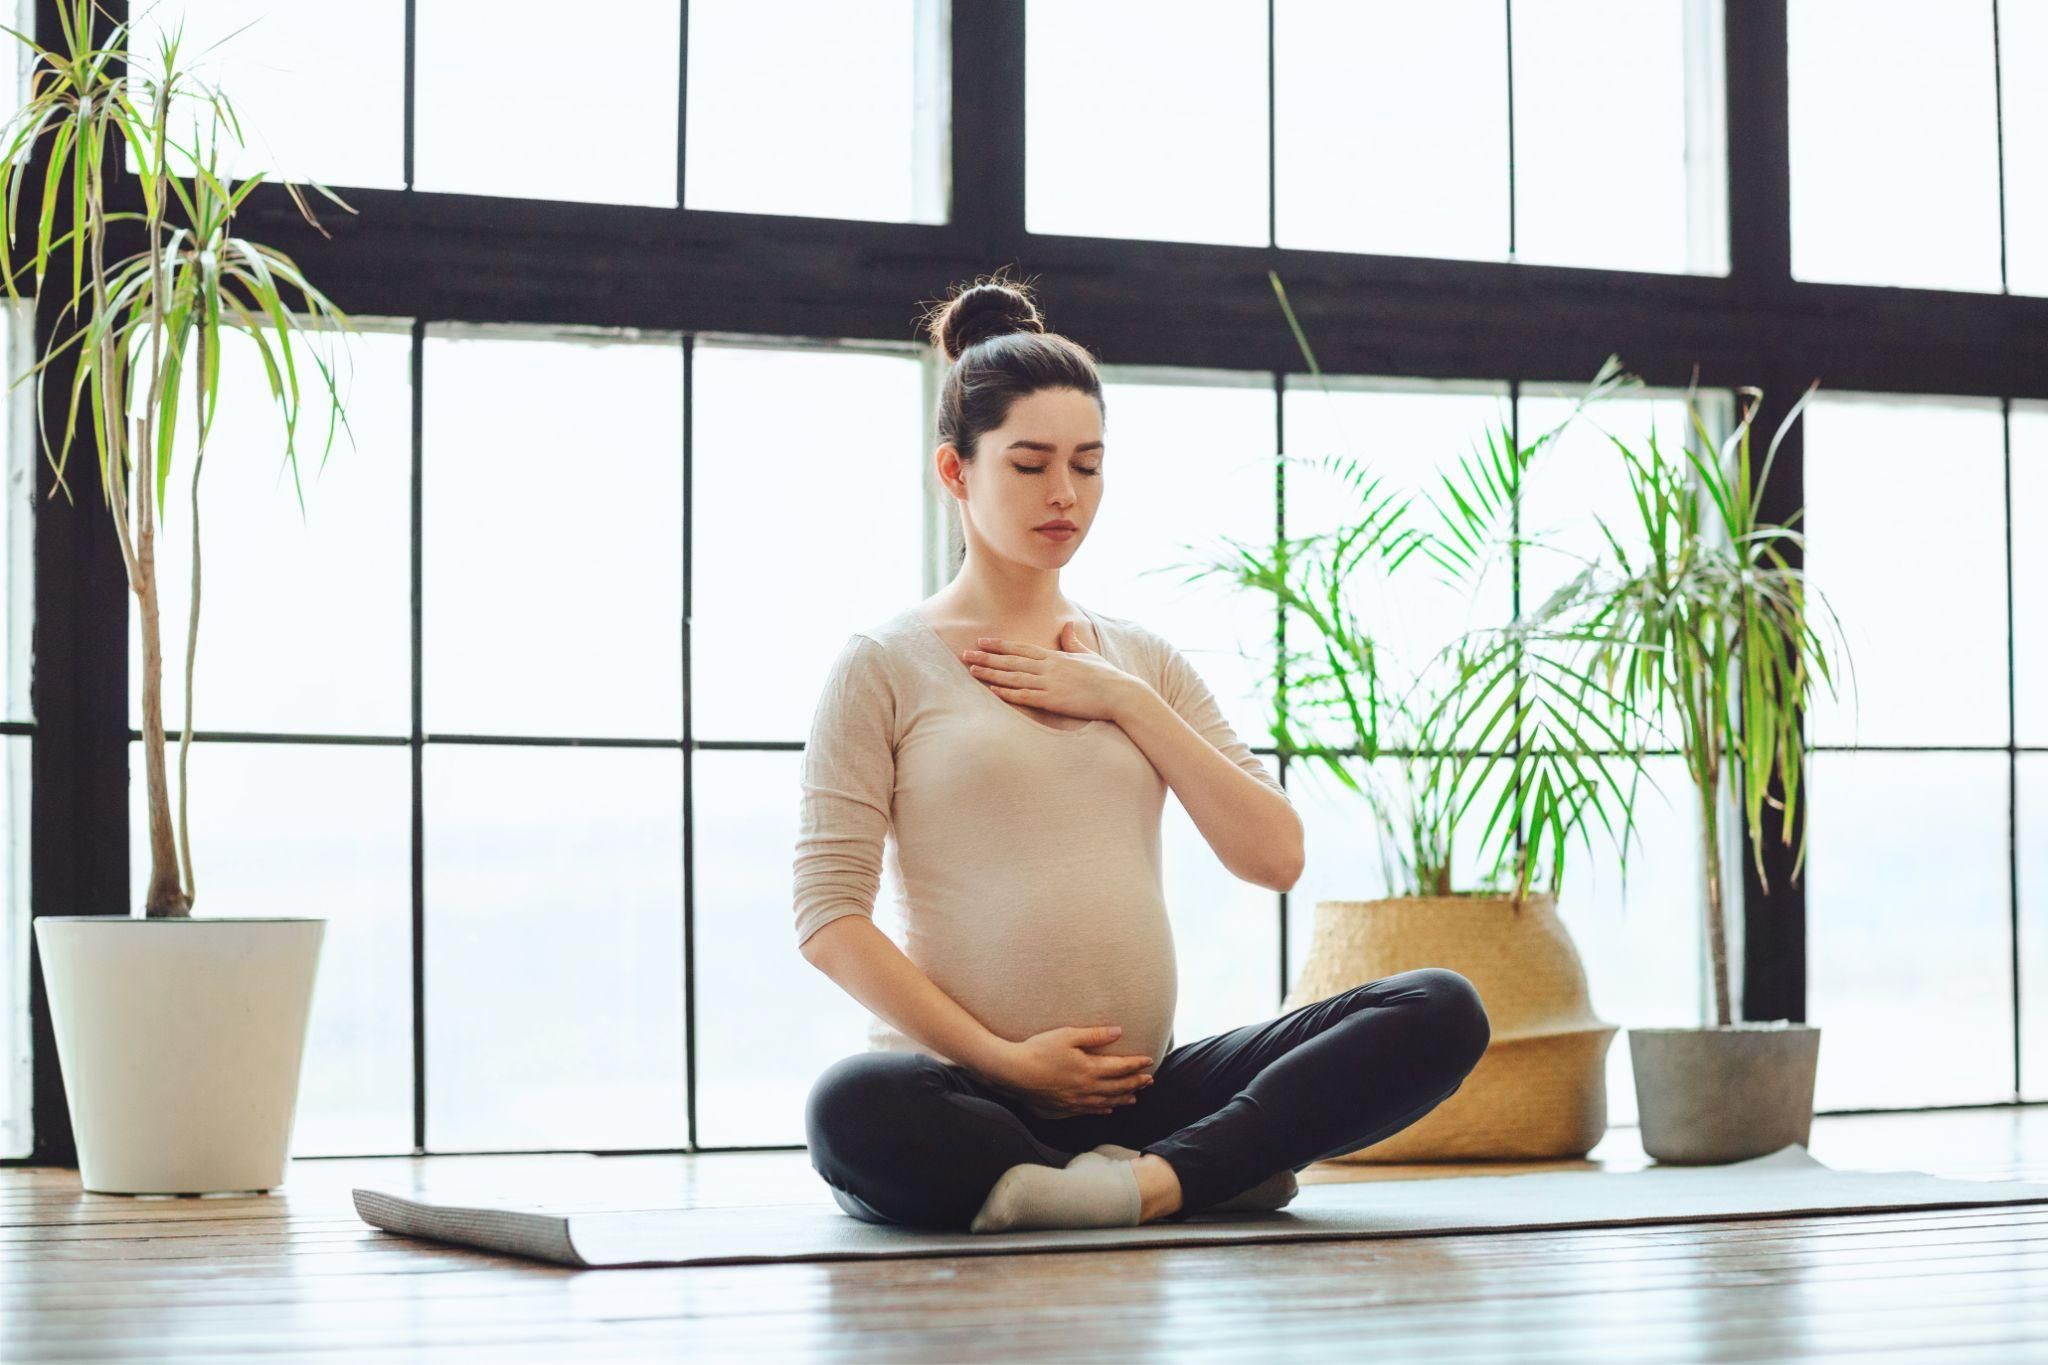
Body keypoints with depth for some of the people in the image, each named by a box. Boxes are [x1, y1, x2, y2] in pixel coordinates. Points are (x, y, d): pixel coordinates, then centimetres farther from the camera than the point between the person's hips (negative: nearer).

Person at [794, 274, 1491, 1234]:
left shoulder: (1143, 660, 19)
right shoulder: (887, 664, 4)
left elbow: (1274, 856, 8)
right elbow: (828, 919, -5)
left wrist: (1127, 702, 0)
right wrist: (1004, 1059, -13)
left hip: (1141, 1089, 4)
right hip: (968, 1097, -4)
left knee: (1443, 1011, -15)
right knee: (852, 1111, -41)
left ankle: (1154, 1178, -27)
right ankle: (1220, 1168, -24)